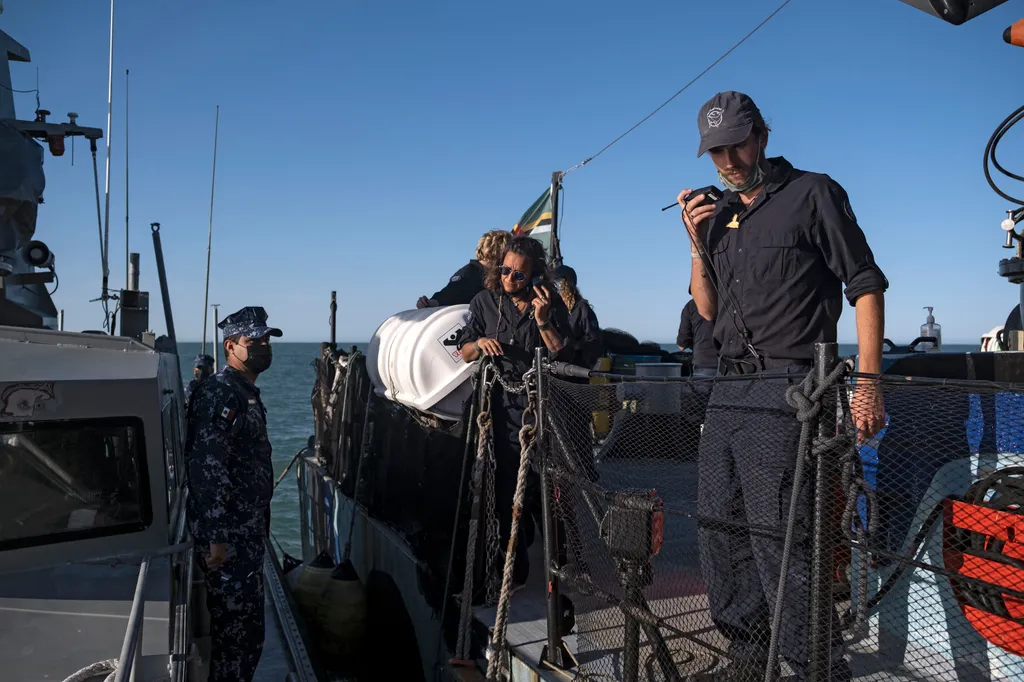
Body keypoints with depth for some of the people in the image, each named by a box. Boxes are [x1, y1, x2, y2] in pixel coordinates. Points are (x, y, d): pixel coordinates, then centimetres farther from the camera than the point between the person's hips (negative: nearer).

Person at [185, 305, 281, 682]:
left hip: (247, 531, 10)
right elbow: (207, 469, -24)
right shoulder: (220, 393, -17)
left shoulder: (246, 392, 15)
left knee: (245, 625, 19)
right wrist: (217, 537, -25)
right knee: (235, 629, 0)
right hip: (227, 535, -10)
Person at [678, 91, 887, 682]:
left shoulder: (813, 194, 0)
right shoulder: (718, 214, 17)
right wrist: (697, 243, 2)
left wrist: (869, 382, -13)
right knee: (720, 532, 11)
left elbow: (866, 284, -4)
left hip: (785, 391, -7)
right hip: (728, 391, 7)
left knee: (778, 540, -11)